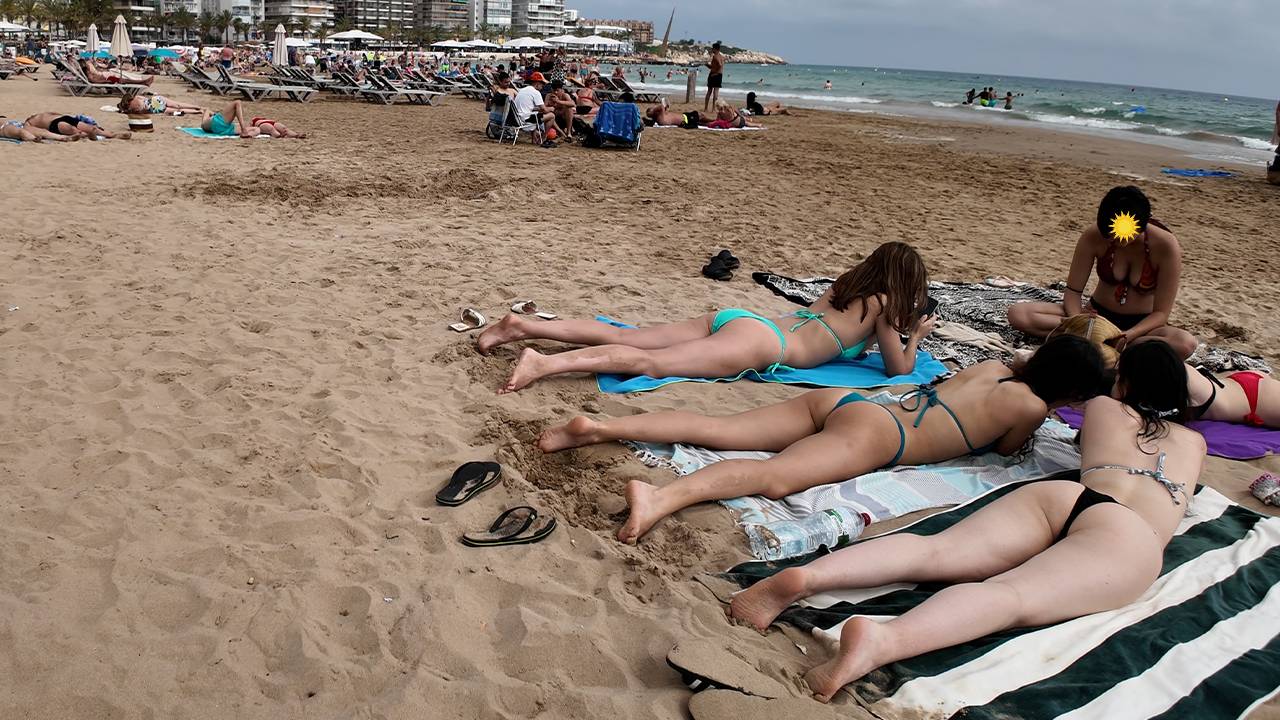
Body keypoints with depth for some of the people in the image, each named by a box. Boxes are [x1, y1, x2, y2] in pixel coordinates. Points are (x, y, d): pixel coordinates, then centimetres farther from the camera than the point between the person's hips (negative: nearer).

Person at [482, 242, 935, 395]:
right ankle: (545, 363, -40)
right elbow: (899, 369, 14)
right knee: (650, 362, -23)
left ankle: (522, 326, -10)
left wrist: (880, 332, 48)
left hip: (733, 319, 7)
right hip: (758, 342, -7)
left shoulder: (844, 286, 30)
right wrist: (916, 335, 31)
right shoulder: (881, 306, 9)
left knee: (621, 337, -2)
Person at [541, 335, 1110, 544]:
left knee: (715, 429, -5)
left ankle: (599, 428, -15)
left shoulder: (993, 367, 28)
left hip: (839, 400, 8)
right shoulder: (1032, 407, 7)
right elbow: (1006, 448, 24)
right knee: (774, 477, -31)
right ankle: (663, 497, -56)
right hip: (875, 434, -7)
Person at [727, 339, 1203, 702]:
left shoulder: (1101, 407, 35)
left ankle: (806, 576, -42)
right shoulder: (1194, 440, 35)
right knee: (1012, 595, -30)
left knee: (934, 550, -15)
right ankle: (882, 638, -59)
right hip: (1132, 535, -3)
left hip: (1051, 494, 3)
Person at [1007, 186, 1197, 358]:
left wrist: (1129, 335, -36)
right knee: (1018, 313, -22)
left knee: (1187, 343, -38)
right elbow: (1073, 290, -8)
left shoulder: (1166, 247, -19)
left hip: (1141, 325, -2)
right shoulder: (1093, 237, -15)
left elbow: (1161, 313, -16)